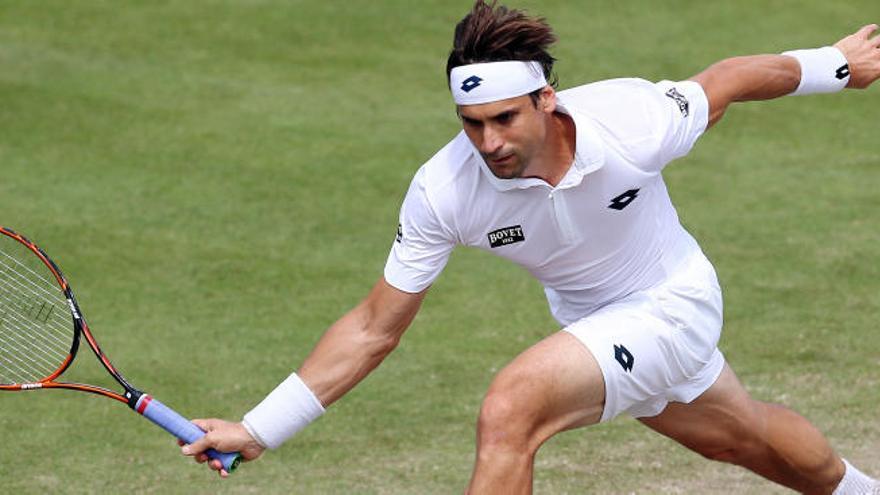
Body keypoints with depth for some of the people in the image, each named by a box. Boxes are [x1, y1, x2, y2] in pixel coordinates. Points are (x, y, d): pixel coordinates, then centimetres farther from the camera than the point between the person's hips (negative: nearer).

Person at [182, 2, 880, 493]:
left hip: (672, 303, -4)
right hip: (589, 324, 4)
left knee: (511, 406, -27)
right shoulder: (442, 191, -27)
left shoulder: (632, 120, -33)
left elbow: (726, 79, -12)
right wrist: (258, 431, -24)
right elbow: (375, 327, -19)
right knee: (746, 437, 28)